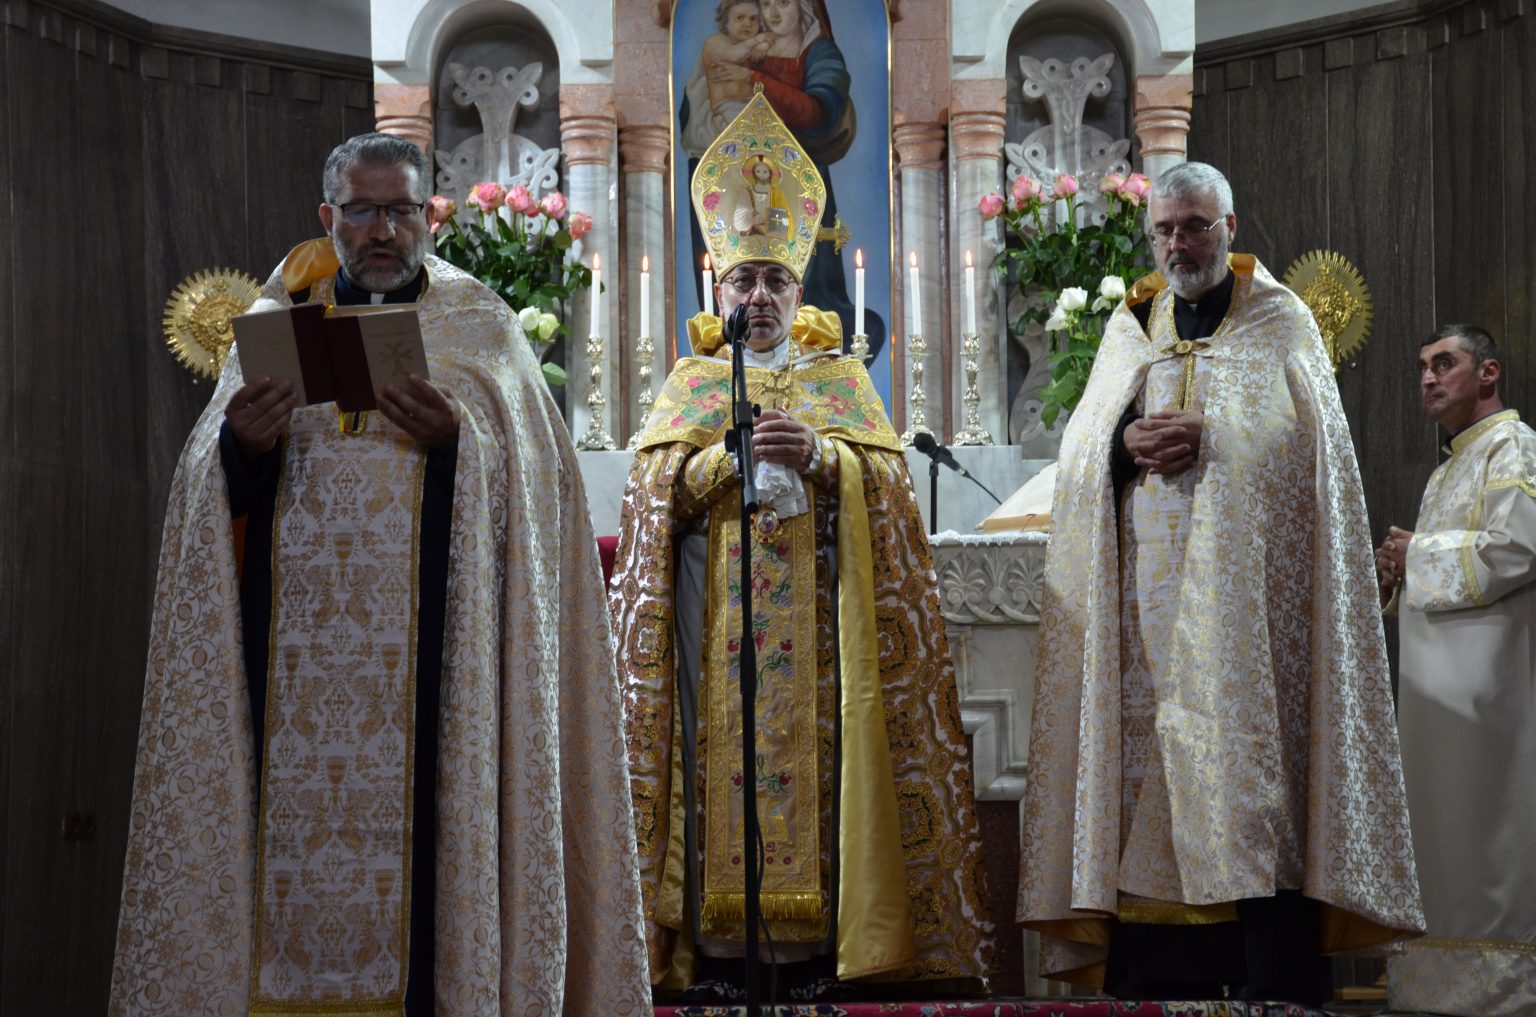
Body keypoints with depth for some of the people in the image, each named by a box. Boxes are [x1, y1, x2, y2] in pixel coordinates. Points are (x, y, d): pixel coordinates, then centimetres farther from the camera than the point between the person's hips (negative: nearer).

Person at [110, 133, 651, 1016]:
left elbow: (530, 475, -1)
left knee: (420, 816, -7)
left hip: (427, 636, -2)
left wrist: (456, 439, -19)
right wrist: (242, 444, -15)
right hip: (293, 642, 2)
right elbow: (217, 483, 6)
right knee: (292, 812, -4)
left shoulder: (479, 327, 10)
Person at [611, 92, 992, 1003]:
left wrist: (819, 455, -15)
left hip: (818, 607, 0)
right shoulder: (692, 381, 13)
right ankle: (720, 944, -3)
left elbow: (886, 475, 2)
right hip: (717, 611, 0)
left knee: (815, 745, -6)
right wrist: (739, 454, -14)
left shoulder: (841, 376, 13)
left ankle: (815, 944, -1)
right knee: (725, 752, -7)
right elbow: (658, 485, 0)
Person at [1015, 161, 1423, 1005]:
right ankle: (1163, 975, 0)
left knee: (1255, 760, -9)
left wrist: (1206, 435, -14)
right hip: (1148, 594, 3)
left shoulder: (1280, 320, 10)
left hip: (1246, 586, -3)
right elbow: (1080, 445, 10)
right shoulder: (1129, 327, 19)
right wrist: (1127, 443, -11)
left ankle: (1276, 981, -6)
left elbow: (1309, 436, -3)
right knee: (1151, 764, -3)